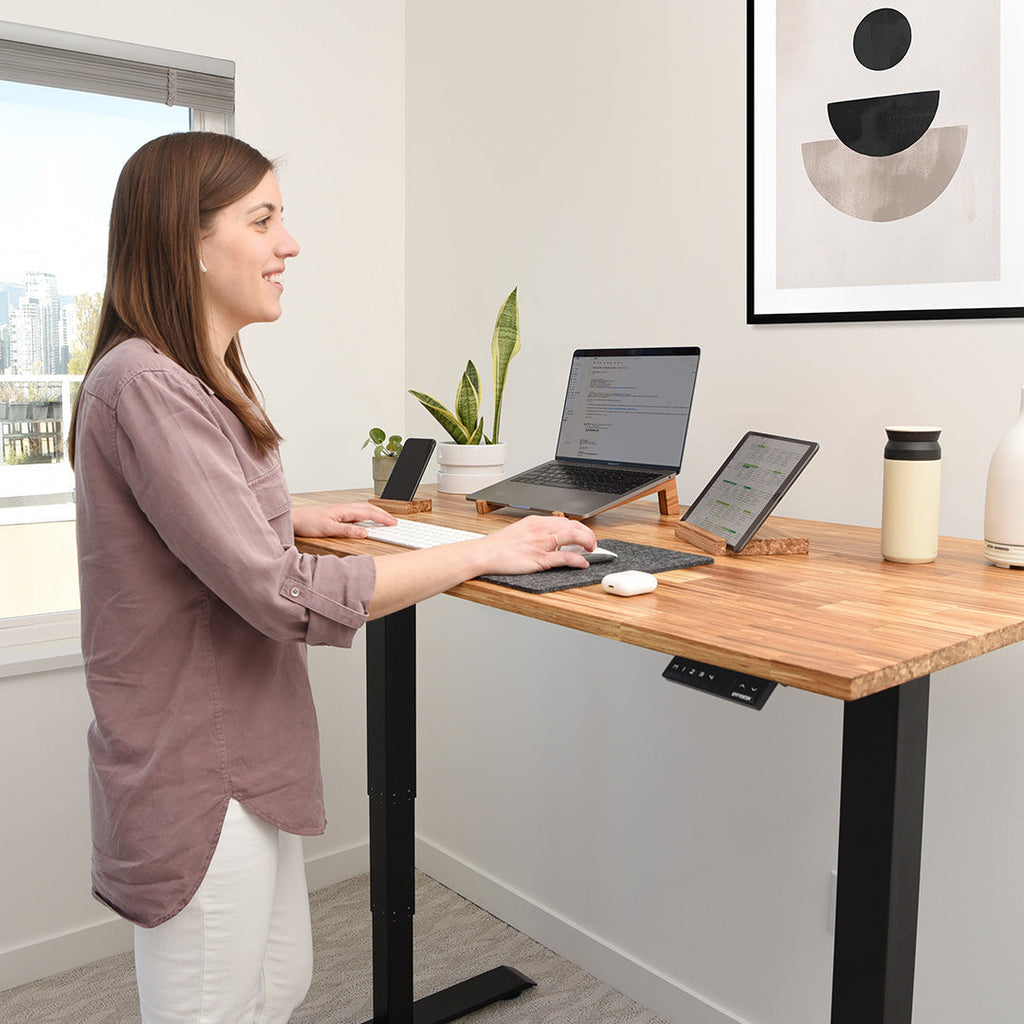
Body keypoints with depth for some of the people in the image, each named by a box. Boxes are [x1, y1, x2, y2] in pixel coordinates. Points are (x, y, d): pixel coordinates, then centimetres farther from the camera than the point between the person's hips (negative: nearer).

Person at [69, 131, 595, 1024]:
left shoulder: (204, 380, 10)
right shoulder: (143, 387, -23)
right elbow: (284, 598, -27)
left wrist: (293, 518, 12)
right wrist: (483, 553, -23)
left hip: (244, 757, 9)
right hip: (197, 780, -9)